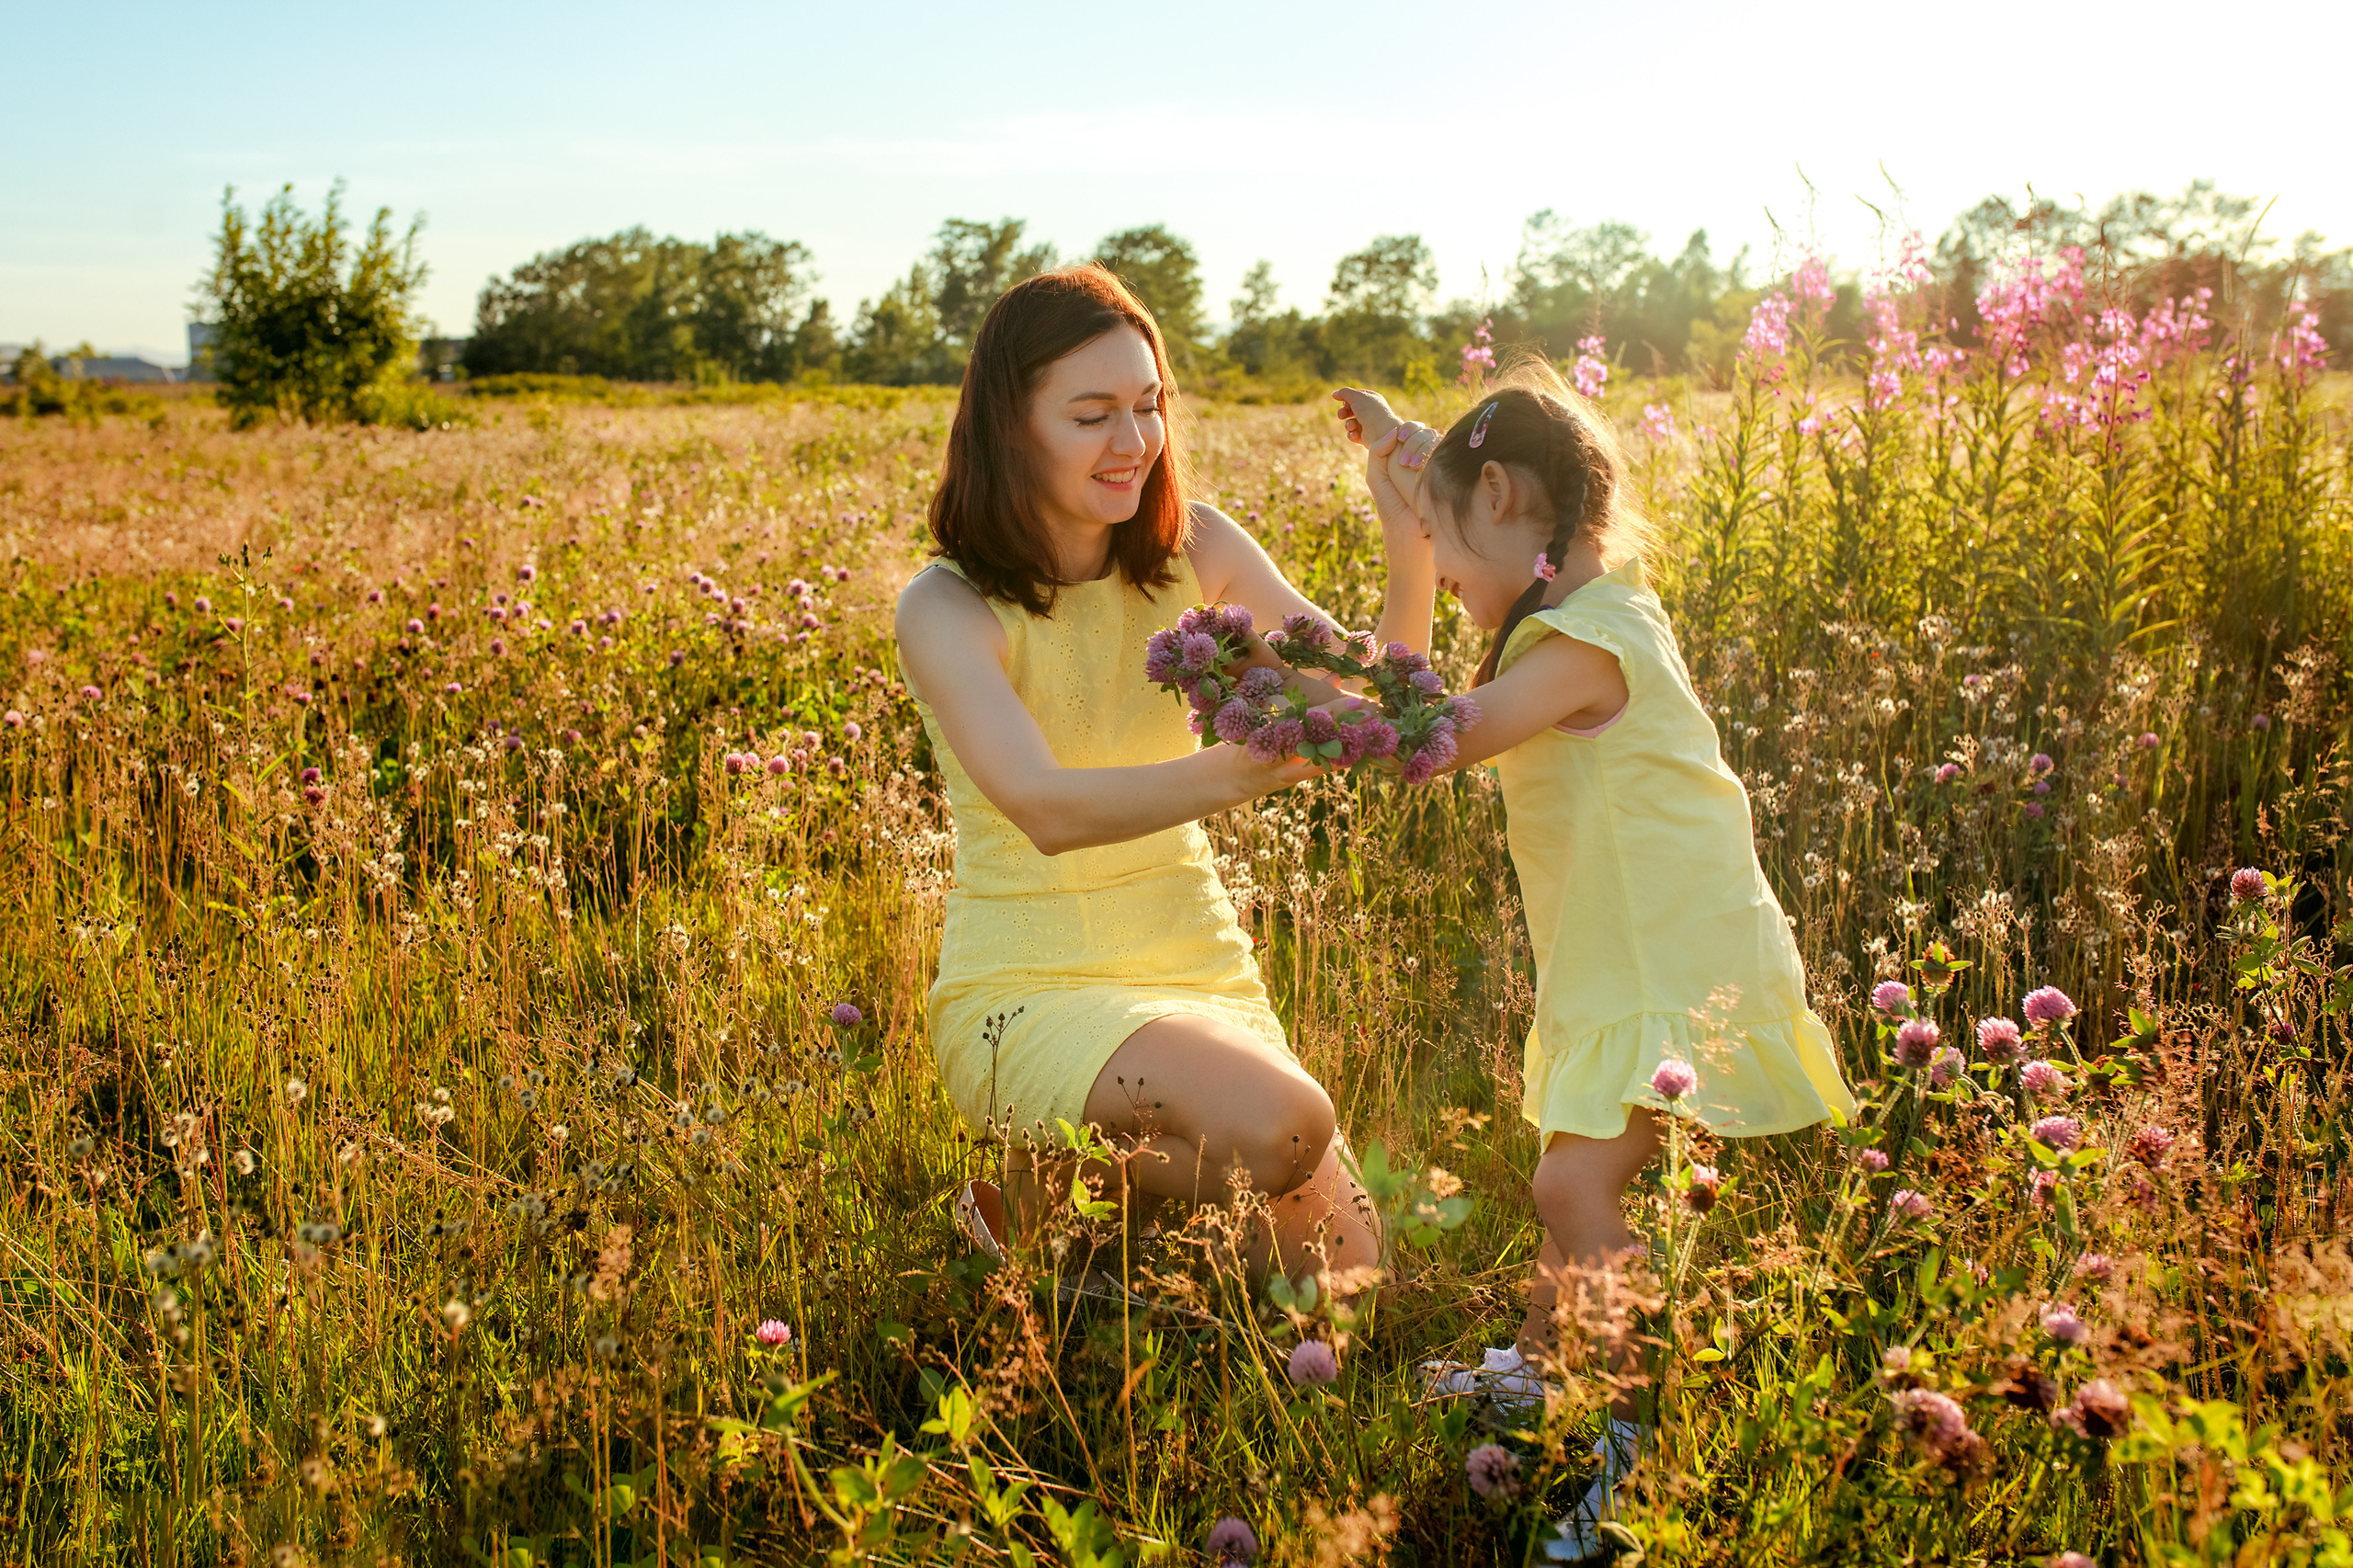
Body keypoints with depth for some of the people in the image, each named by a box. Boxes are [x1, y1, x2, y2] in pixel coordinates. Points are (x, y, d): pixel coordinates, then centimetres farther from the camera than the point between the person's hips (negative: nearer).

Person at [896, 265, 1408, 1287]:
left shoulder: (1192, 551, 0)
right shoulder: (948, 607, -16)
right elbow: (1046, 809, -32)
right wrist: (1238, 771, -49)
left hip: (1200, 969, 6)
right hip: (1030, 995, -5)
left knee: (1343, 1277, 0)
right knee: (1278, 1126, -31)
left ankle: (1106, 1166, 23)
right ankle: (1038, 1183, -2)